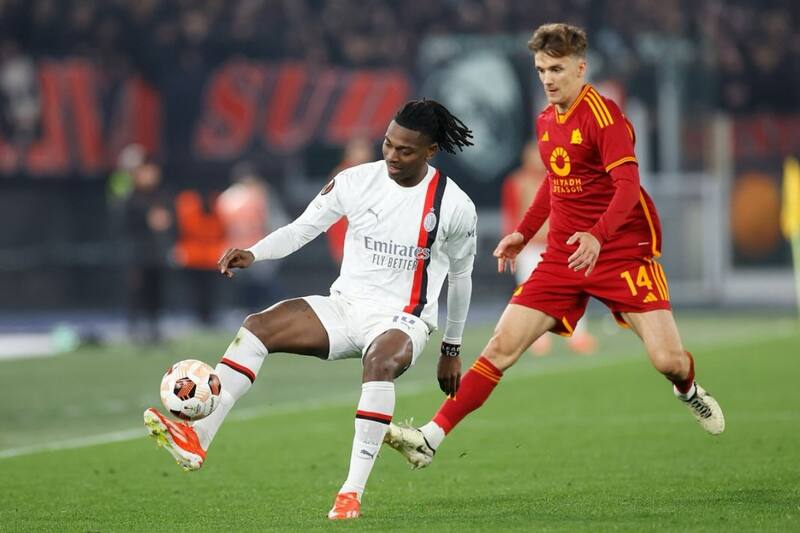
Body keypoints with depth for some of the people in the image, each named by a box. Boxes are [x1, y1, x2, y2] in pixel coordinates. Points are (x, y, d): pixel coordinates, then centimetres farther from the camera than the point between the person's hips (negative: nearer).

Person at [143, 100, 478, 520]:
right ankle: (197, 440, -27)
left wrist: (451, 350, 14)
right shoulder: (356, 182, -2)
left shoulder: (455, 206, -7)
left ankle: (353, 492, -36)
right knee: (257, 327, -19)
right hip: (344, 307, 4)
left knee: (380, 362, -39)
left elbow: (461, 276, 7)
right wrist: (252, 254, -16)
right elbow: (301, 229, 3)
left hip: (401, 320, -4)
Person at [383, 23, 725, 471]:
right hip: (563, 255, 6)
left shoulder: (603, 115, -14)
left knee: (668, 358, -14)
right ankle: (430, 438, -6)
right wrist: (523, 233, 19)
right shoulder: (546, 120, 10)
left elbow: (628, 186, -25)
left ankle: (689, 390, 24)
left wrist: (598, 236, -40)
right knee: (503, 345, -5)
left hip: (623, 248, -6)